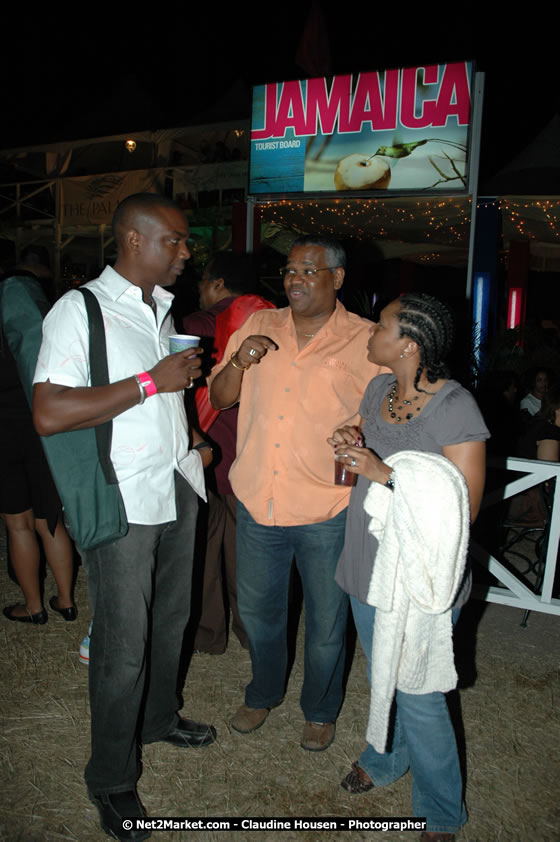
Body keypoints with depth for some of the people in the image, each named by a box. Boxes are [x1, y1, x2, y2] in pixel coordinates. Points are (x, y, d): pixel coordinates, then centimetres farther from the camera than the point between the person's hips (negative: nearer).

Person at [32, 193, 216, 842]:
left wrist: (193, 444, 9)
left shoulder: (163, 308, 11)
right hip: (121, 504, -7)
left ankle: (158, 718, 44)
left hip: (176, 490, 7)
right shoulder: (80, 309, -13)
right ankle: (111, 779, 25)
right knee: (123, 645, 4)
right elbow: (49, 414, -23)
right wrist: (151, 381, -22)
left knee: (170, 620, 20)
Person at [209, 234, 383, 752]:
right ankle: (264, 693, 49)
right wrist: (238, 363, -12)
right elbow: (219, 399, 7)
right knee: (257, 609, 21)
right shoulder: (258, 327, 4)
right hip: (257, 500, 4)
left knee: (326, 624, 15)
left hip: (327, 512, -3)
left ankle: (320, 710, 42)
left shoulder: (364, 341, -6)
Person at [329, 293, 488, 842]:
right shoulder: (379, 390, 0)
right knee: (381, 680, 26)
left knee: (420, 701, 9)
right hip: (368, 568, 7)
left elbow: (464, 507, -22)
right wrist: (348, 447, -10)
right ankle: (385, 759, 54)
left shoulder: (454, 407, -22)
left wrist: (386, 475, -29)